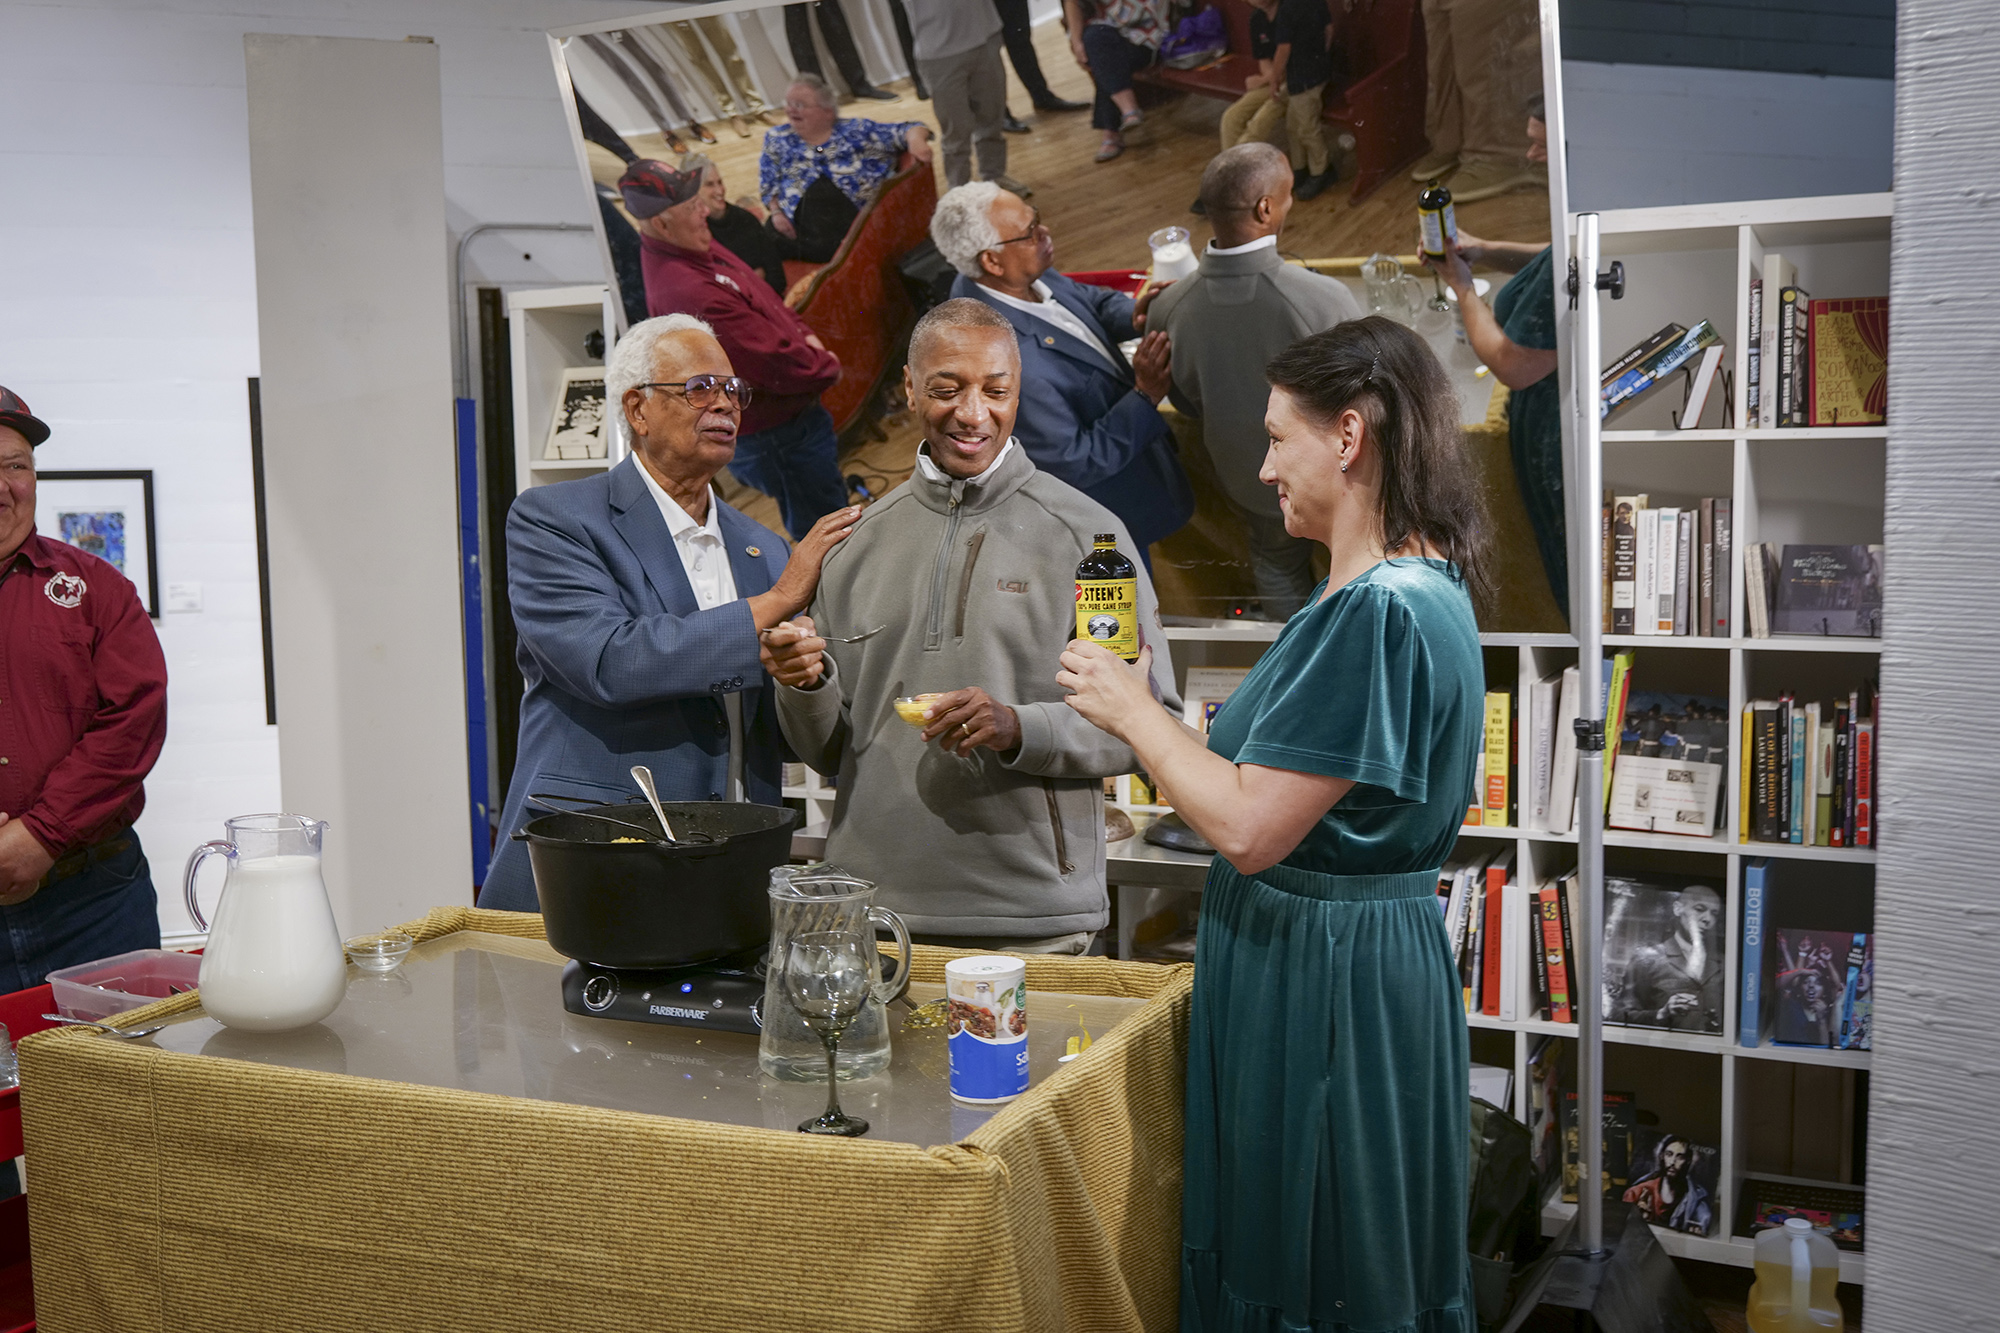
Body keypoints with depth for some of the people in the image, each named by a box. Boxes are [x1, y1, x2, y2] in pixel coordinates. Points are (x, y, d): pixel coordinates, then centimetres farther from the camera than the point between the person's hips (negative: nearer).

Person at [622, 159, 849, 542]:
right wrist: (827, 366, -10)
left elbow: (767, 303, 13)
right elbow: (780, 366, -30)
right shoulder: (691, 294, -35)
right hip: (772, 434, -10)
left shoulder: (693, 246, -2)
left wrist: (803, 333, -5)